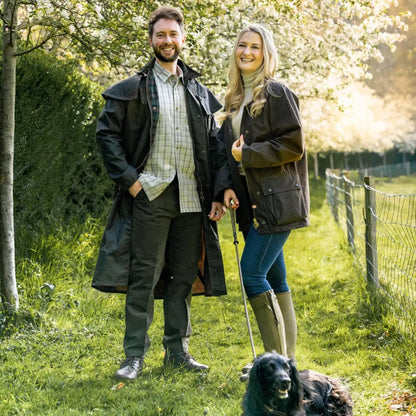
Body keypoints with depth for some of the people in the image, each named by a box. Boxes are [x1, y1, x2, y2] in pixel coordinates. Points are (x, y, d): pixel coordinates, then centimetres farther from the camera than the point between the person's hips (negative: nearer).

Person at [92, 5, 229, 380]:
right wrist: (127, 177, -9)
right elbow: (106, 132, 1)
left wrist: (217, 194, 5)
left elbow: (214, 145, 14)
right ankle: (135, 356, 1)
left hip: (192, 197, 4)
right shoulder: (133, 89, 5)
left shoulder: (200, 93, 15)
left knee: (183, 277, 9)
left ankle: (177, 350, 18)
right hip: (151, 194, -4)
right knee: (143, 276, -4)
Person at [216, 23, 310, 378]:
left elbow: (293, 146, -12)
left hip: (277, 199, -8)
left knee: (252, 272, -12)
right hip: (252, 201, 8)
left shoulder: (276, 93, -7)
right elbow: (228, 148, 17)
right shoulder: (234, 98, 16)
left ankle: (278, 359, -4)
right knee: (274, 277, 10)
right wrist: (228, 187, 2)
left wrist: (247, 154, -13)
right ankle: (287, 358, 16)